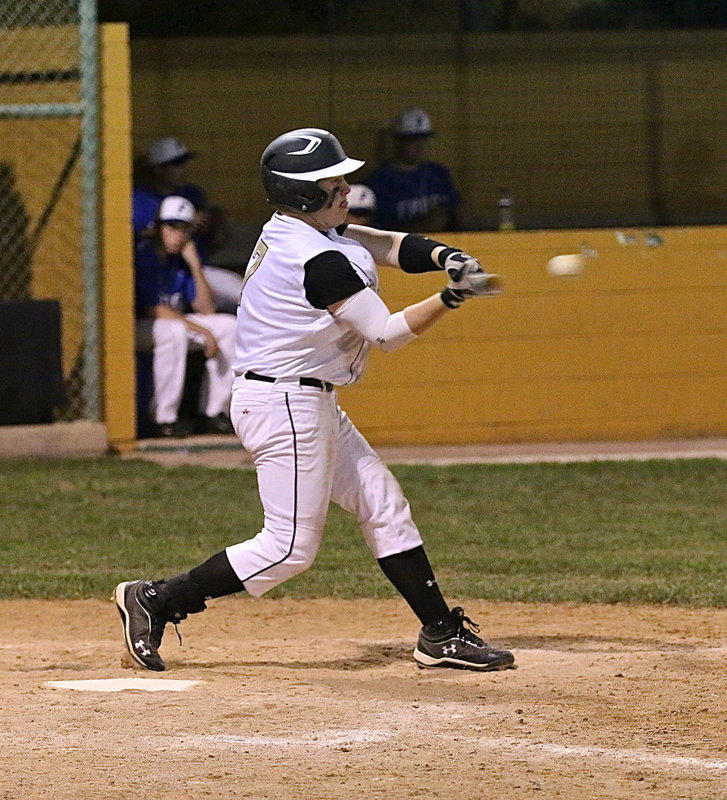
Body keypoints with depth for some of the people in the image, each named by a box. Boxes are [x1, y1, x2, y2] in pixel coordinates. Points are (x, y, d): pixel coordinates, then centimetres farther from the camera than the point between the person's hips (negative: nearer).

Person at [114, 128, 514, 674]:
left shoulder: (295, 230, 8)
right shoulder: (318, 260, -21)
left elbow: (389, 245, 9)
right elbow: (388, 333, -17)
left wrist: (445, 257, -9)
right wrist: (452, 298, -14)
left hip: (312, 404, 11)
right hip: (285, 406, -11)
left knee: (385, 506, 11)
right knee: (290, 547, -6)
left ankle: (441, 634, 14)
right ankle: (154, 602, 0)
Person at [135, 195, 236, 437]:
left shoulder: (182, 259, 5)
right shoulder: (144, 255, -17)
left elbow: (206, 310, 0)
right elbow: (153, 310, -23)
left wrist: (195, 266, -9)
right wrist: (201, 331, -24)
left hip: (177, 323, 8)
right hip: (138, 326, -8)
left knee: (229, 325, -5)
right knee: (174, 331, -38)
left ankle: (214, 414, -4)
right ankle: (164, 420, -32)